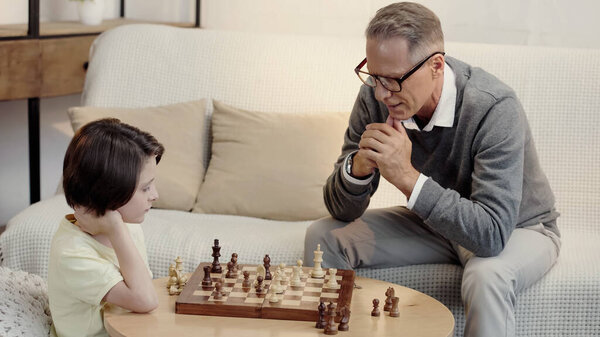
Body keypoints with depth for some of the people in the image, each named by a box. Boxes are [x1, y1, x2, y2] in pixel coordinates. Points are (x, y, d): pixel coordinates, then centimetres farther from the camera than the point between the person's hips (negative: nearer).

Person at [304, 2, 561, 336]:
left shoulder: (494, 108, -32)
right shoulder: (375, 98, -17)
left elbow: (492, 233, -38)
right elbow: (342, 211, -11)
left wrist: (408, 177, -43)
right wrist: (359, 168, -33)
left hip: (517, 226, -5)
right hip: (436, 220, 5)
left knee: (487, 276, -38)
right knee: (324, 237, -8)